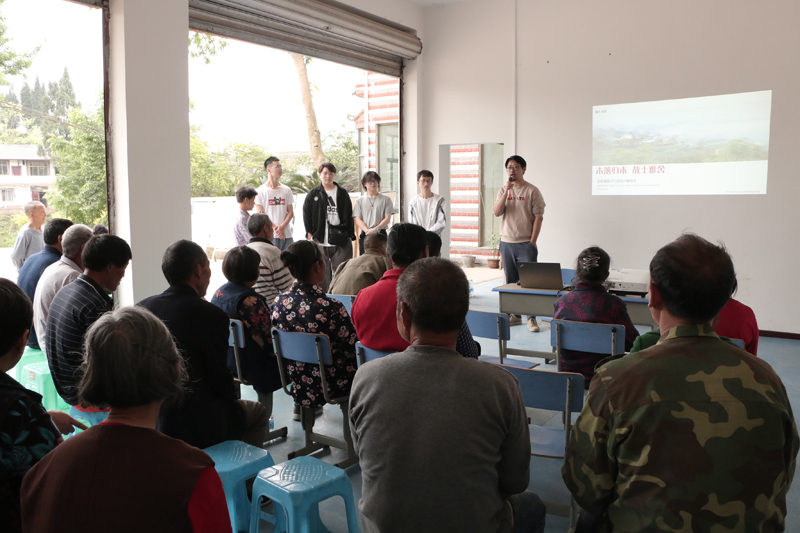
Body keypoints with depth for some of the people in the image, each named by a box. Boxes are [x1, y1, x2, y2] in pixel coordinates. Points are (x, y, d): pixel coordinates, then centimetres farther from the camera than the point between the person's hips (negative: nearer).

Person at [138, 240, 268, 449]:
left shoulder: (141, 308, -2)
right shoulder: (212, 316, -19)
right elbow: (219, 377, -12)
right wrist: (233, 404, 8)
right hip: (195, 425, -7)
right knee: (258, 413, 20)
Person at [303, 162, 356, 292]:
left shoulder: (342, 194, 12)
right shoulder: (313, 194, 8)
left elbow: (349, 216, 12)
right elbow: (306, 215, 6)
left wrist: (350, 235, 5)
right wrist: (310, 234, -2)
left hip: (341, 242, 1)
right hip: (320, 241, -1)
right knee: (322, 273, 3)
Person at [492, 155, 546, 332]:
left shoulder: (532, 190, -2)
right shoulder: (503, 190, 10)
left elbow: (538, 217, -5)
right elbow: (496, 212, -3)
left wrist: (533, 241, -11)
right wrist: (506, 192, -12)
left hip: (525, 243, -4)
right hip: (506, 242, 4)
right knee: (510, 281, 9)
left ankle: (531, 317, 1)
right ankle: (514, 315, 18)